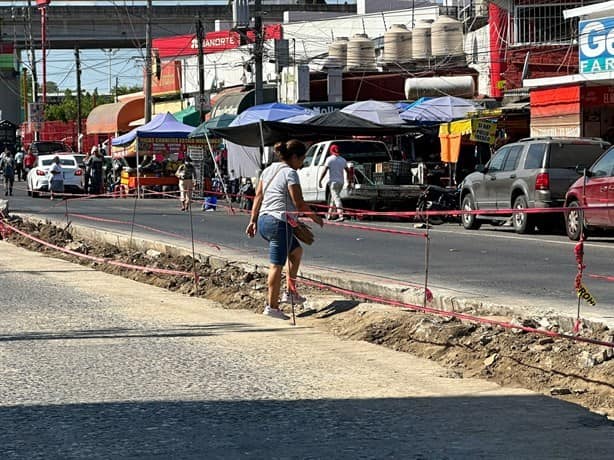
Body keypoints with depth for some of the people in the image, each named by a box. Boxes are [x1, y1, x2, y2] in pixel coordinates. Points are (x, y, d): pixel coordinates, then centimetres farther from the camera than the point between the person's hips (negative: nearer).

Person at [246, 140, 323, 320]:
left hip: (263, 221, 9)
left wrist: (253, 220, 16)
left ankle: (290, 292, 24)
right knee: (277, 265, -3)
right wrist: (315, 217, 1)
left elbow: (258, 196, 14)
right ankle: (272, 306, 0)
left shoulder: (268, 170, 14)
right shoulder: (290, 173, -10)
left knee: (297, 251, 24)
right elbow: (299, 204, -13)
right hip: (279, 222, -9)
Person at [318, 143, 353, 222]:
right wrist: (350, 182, 20)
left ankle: (341, 216, -25)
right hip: (341, 181, 7)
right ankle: (329, 214, 26)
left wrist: (320, 181, -9)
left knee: (336, 198, -14)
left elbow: (324, 171, -12)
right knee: (332, 197, 20)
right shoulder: (343, 160, 13)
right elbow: (348, 172, 14)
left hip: (333, 181, -7)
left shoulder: (330, 159, -6)